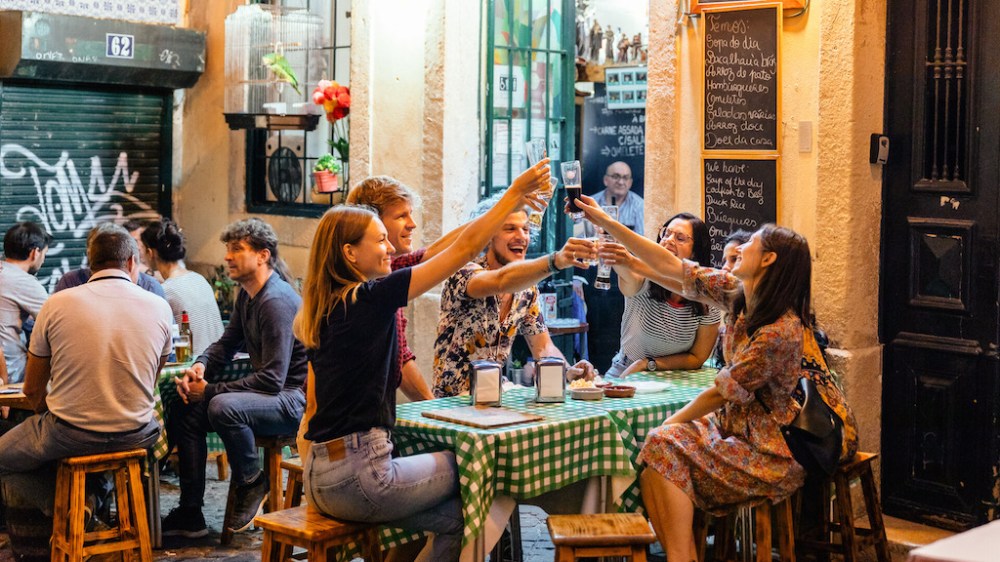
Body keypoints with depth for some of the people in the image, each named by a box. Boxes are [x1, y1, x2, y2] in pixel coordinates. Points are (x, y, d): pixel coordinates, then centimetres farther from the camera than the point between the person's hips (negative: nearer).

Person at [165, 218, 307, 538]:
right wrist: (200, 367, -4)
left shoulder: (276, 302, -21)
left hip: (296, 399, -10)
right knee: (185, 413, 3)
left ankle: (252, 484, -7)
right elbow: (226, 344, 20)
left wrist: (210, 391, -20)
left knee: (223, 407, -33)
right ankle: (190, 514, 6)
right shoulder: (246, 295, 10)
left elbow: (272, 379, -26)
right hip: (270, 392, 10)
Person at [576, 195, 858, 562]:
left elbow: (721, 392, -17)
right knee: (657, 450, -8)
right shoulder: (737, 294, -1)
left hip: (773, 454, -8)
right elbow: (670, 266, 2)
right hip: (736, 424, 8)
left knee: (664, 449, -19)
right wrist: (606, 222, 1)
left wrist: (667, 427, -5)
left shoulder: (781, 332, -24)